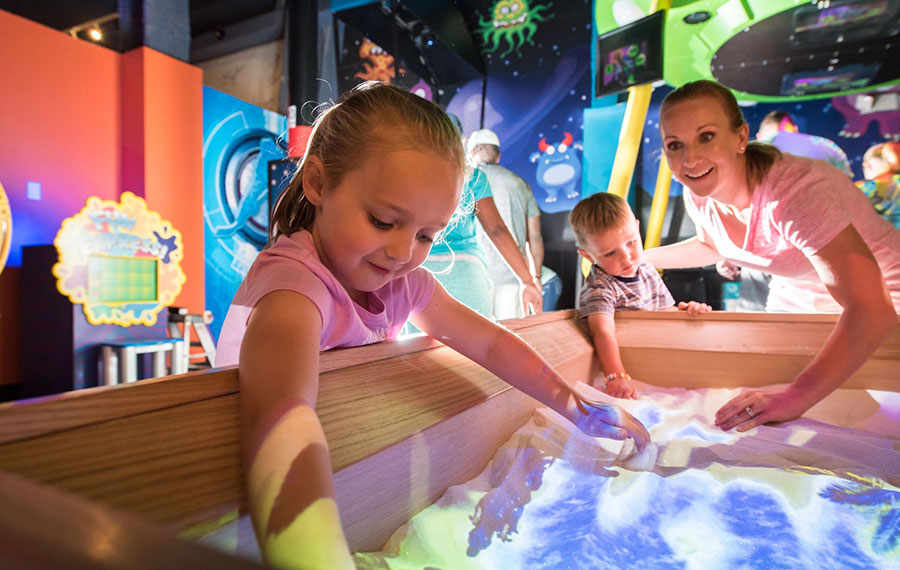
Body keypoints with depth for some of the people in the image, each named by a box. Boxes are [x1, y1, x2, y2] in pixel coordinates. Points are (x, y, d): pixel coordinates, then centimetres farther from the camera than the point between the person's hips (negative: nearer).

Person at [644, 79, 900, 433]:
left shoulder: (795, 191, -38)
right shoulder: (699, 196, -18)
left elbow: (871, 311, -42)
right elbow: (710, 245, 6)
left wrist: (795, 397, -50)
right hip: (797, 297, 5)